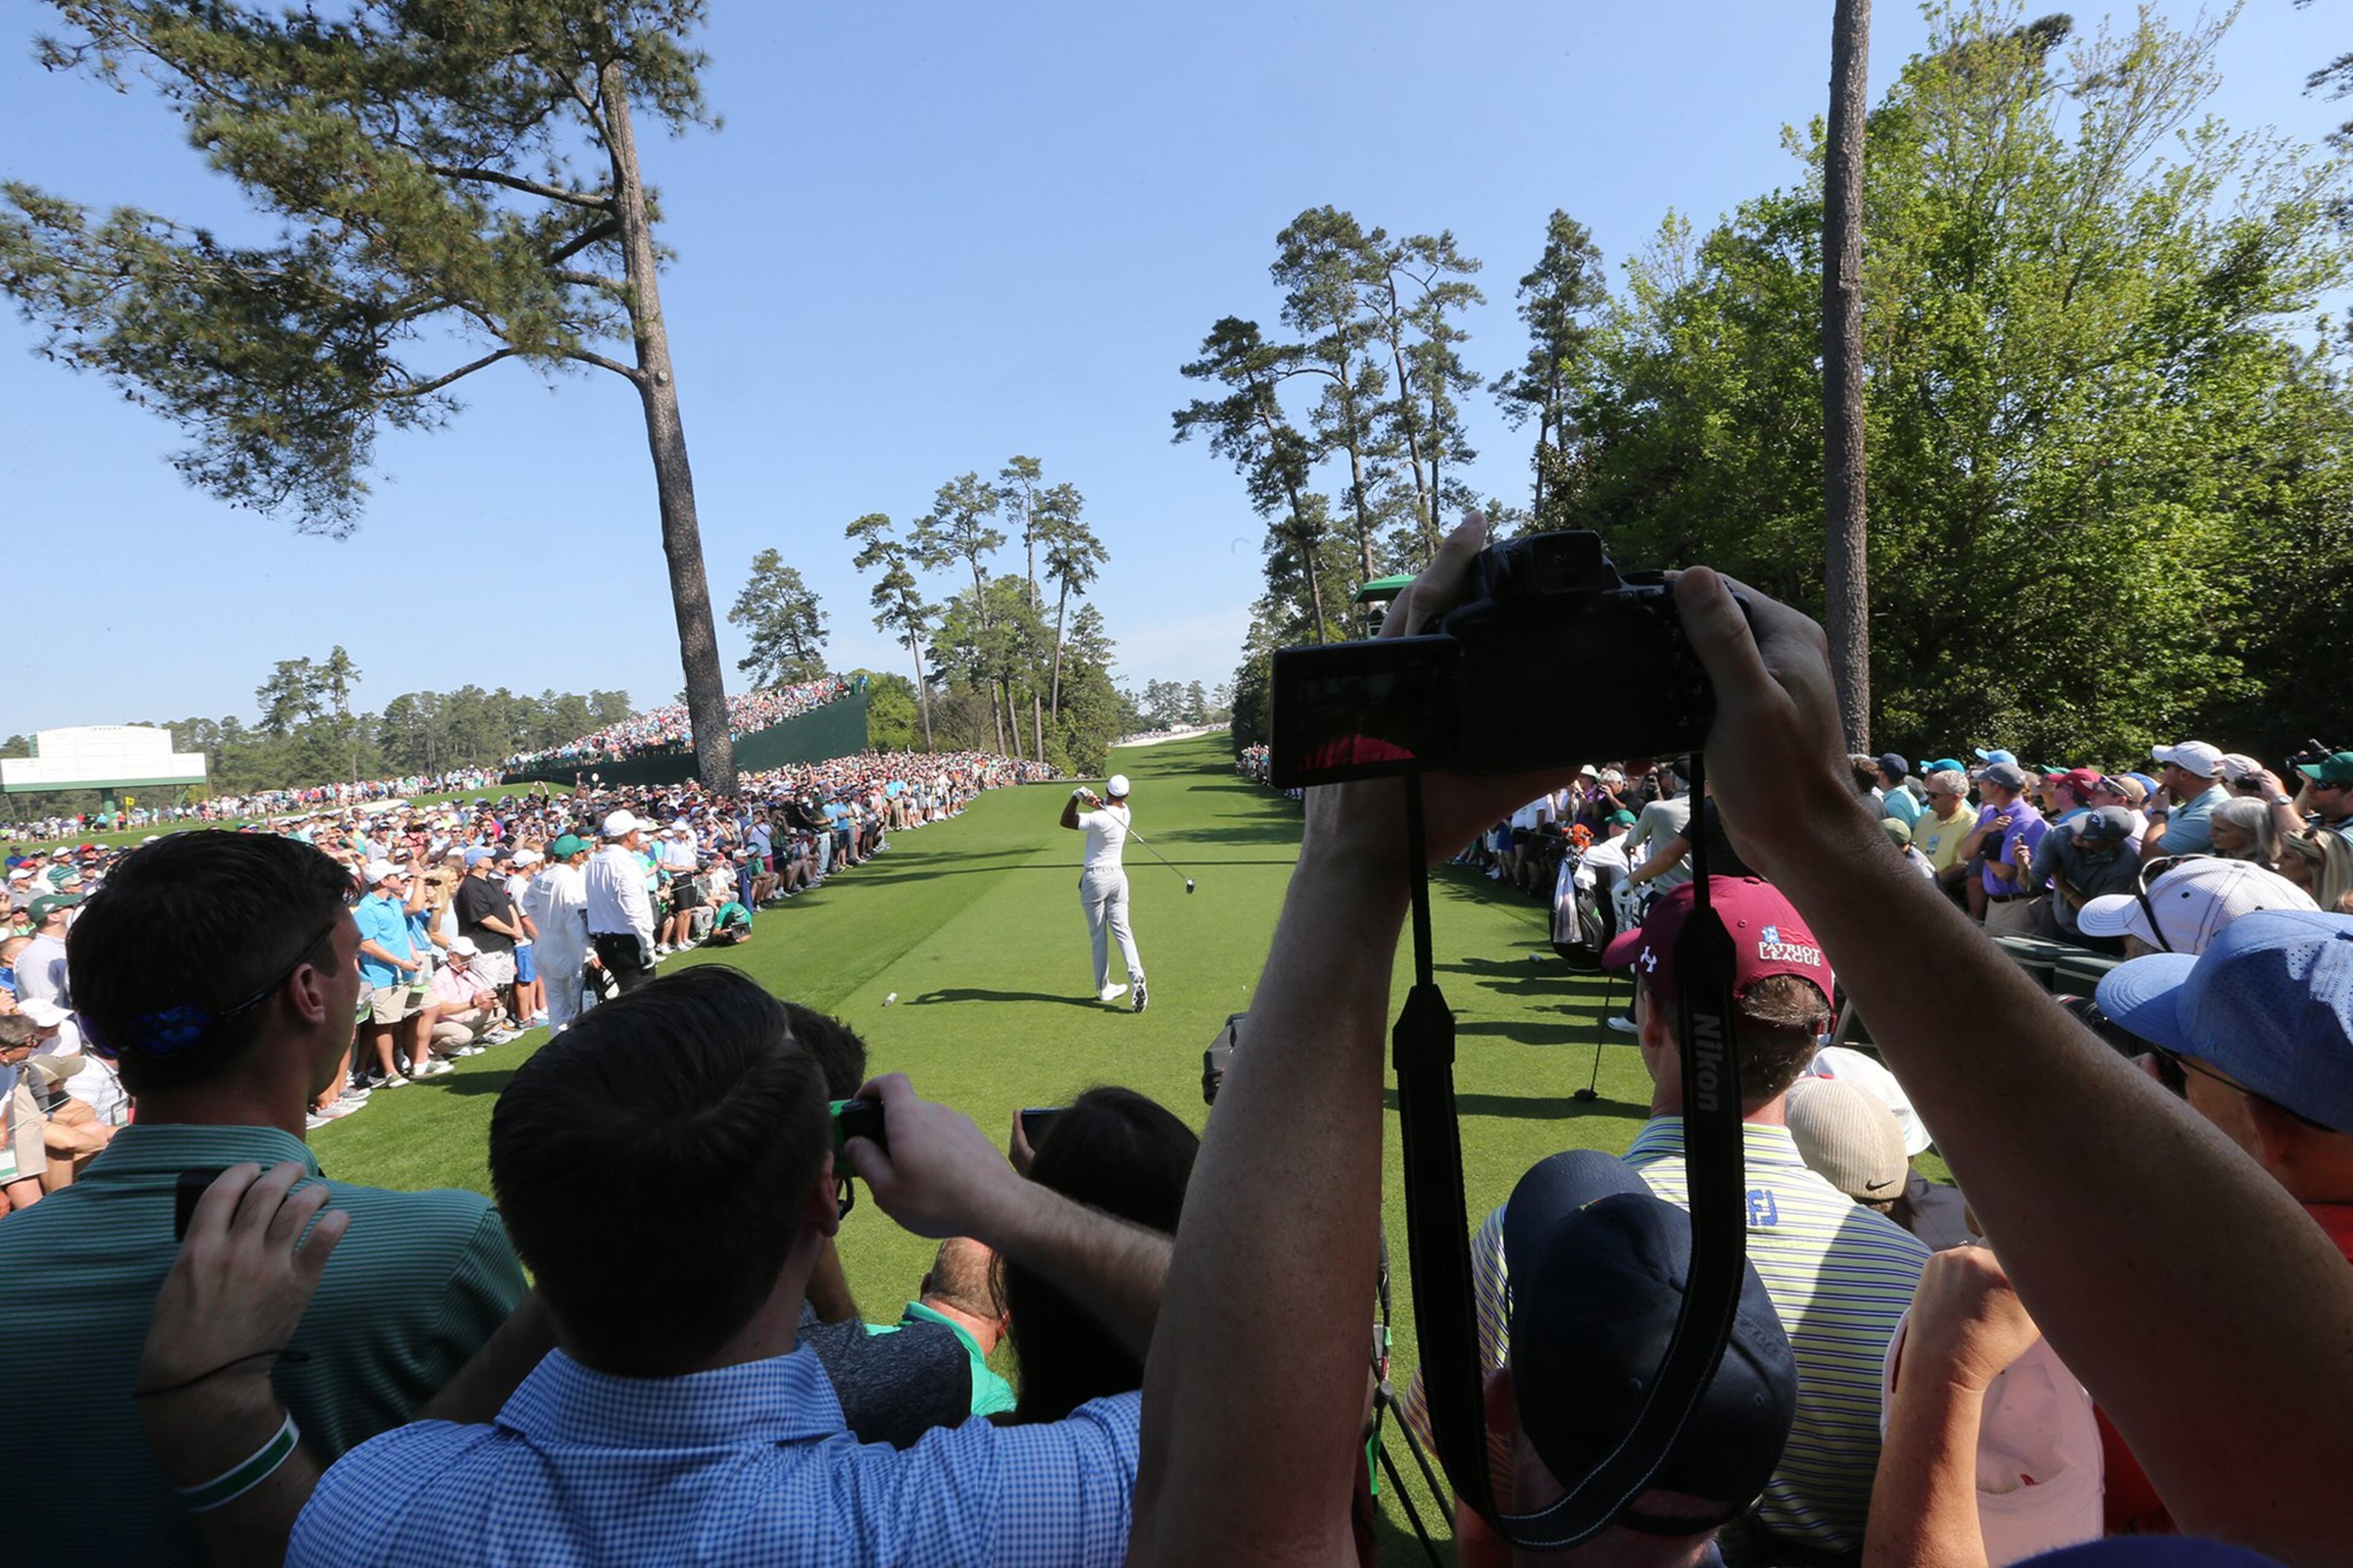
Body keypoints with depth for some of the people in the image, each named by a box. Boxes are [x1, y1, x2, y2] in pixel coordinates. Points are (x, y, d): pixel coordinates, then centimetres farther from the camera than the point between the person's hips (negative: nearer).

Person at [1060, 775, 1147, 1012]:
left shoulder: (1100, 819, -21)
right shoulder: (1124, 813, -2)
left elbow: (1066, 821, -11)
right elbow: (1105, 804, 6)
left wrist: (1077, 796, -19)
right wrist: (1094, 799, -16)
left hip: (1094, 879, -5)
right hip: (1118, 876, 5)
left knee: (1098, 936, 6)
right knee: (1121, 930, 4)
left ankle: (1103, 988, 12)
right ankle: (1136, 976, -15)